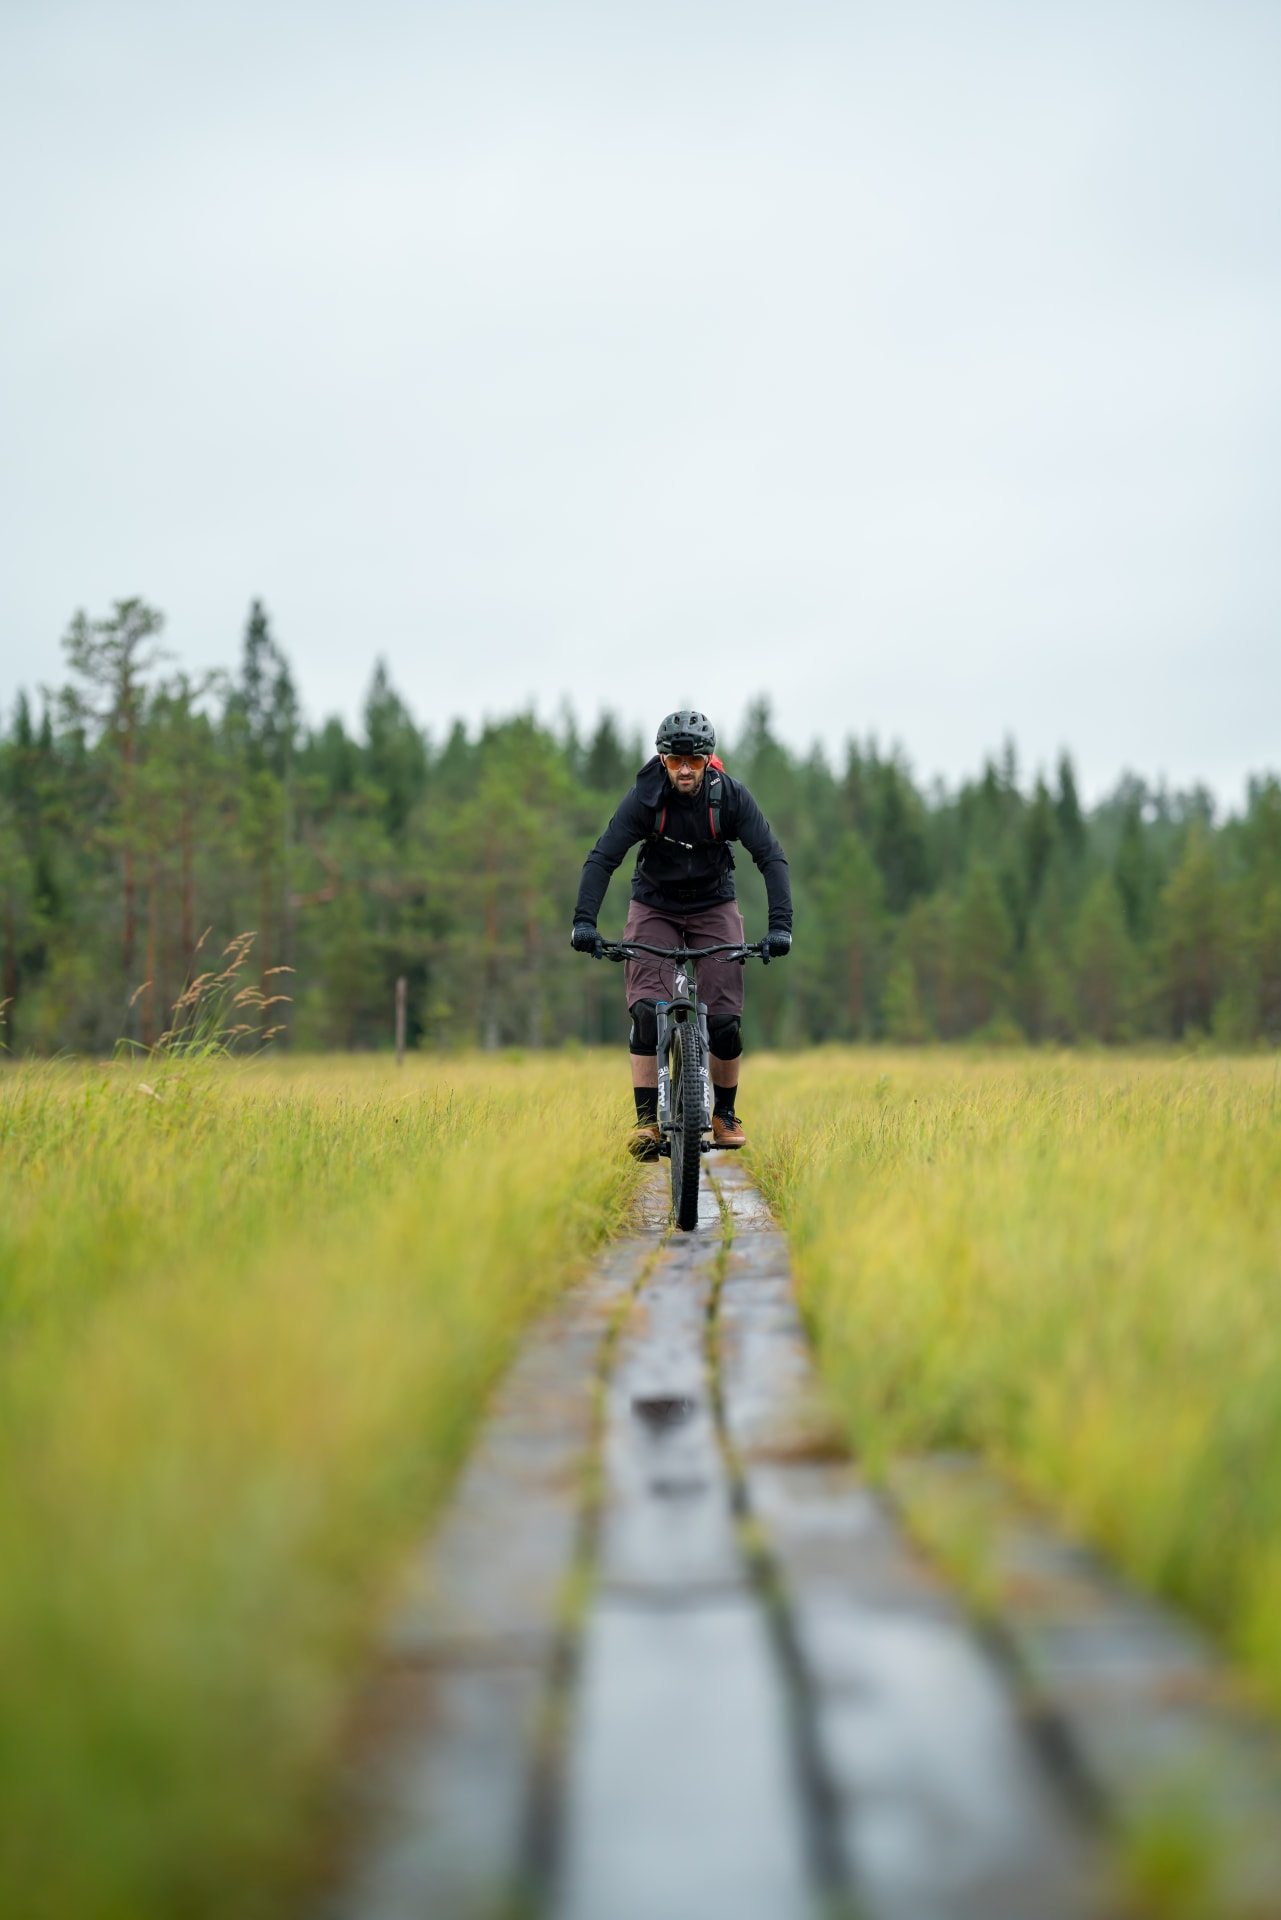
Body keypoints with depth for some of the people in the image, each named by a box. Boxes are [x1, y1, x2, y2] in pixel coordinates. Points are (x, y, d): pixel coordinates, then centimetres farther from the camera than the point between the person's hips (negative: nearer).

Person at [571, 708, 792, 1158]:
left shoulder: (730, 796, -20)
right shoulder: (645, 797, -21)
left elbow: (771, 858, -21)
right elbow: (602, 857, -24)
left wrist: (780, 925, -33)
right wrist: (584, 921, -37)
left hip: (713, 906, 0)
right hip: (654, 907, 0)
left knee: (725, 1018, -9)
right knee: (646, 1010, -18)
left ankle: (725, 1114, 12)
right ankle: (646, 1119, -14)